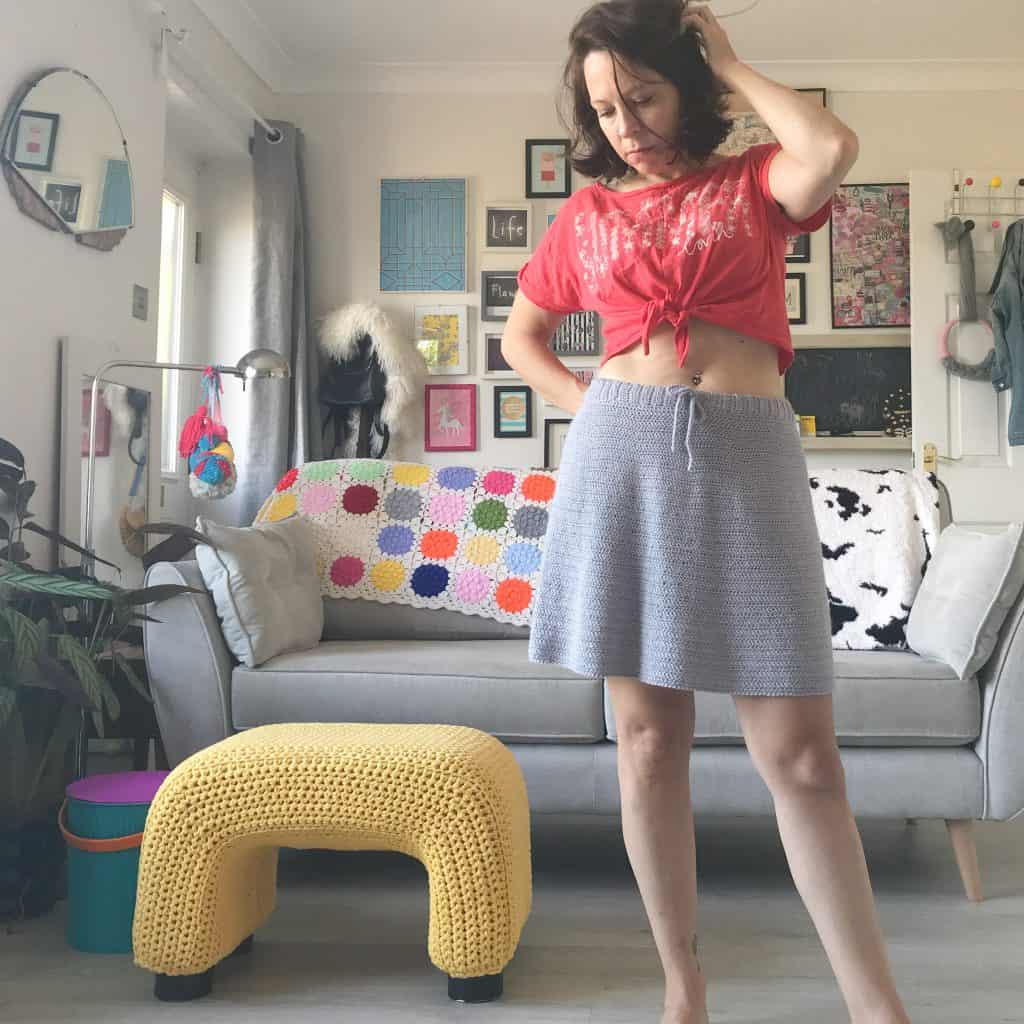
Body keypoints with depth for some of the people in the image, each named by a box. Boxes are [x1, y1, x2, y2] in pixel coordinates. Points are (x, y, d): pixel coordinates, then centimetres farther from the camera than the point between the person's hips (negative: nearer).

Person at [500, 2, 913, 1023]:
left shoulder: (755, 181, 12)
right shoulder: (586, 213, 15)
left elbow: (833, 148, -12)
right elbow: (520, 336, 25)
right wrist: (592, 406, 8)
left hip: (746, 457, -1)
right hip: (623, 455, 2)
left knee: (799, 752, -5)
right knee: (648, 735, 3)